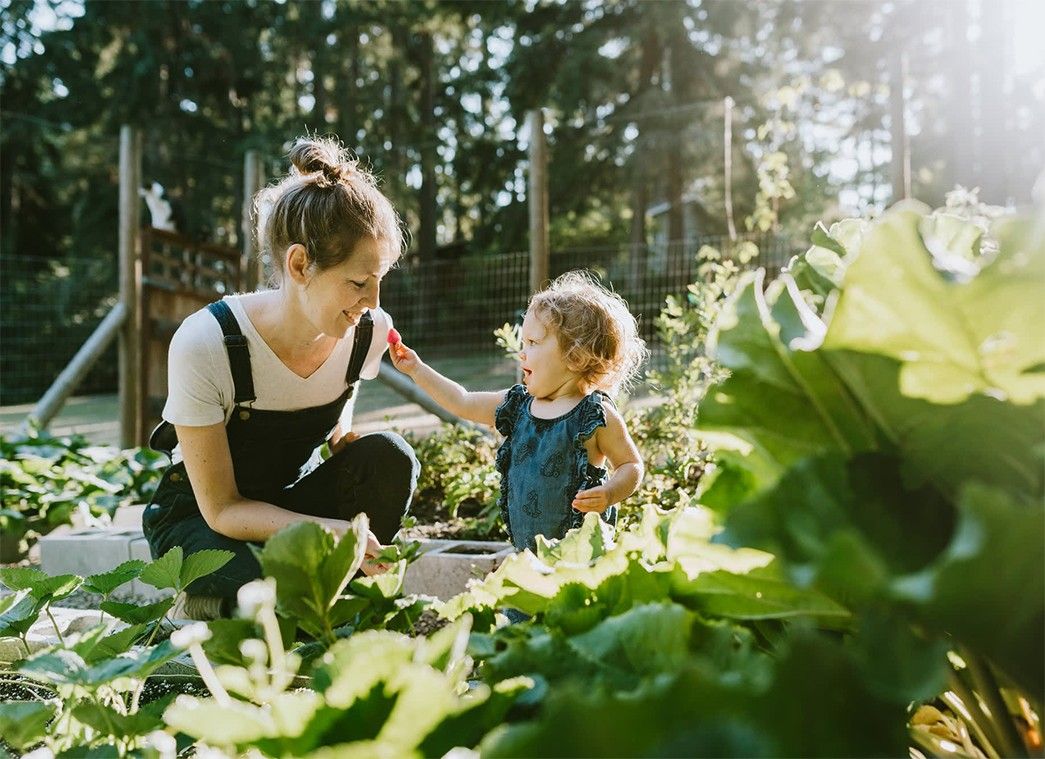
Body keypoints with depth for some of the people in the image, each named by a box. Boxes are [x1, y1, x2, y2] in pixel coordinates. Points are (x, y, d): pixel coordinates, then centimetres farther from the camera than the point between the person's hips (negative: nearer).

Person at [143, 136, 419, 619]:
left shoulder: (370, 332, -15)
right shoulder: (206, 344, -29)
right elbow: (221, 508, -24)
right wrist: (324, 528, -38)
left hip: (293, 499, 5)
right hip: (199, 516, -4)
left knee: (388, 456, -25)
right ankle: (210, 606, 0)